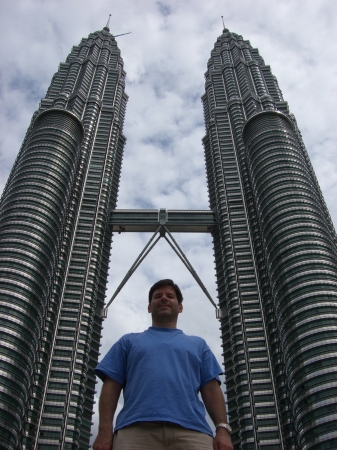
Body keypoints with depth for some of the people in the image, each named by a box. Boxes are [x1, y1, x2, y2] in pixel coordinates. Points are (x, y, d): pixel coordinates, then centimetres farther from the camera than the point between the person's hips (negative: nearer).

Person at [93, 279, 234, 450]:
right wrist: (105, 429, -2)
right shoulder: (129, 341, 24)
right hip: (136, 430, 0)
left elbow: (211, 388, 16)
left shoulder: (198, 344, 27)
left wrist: (222, 428, 0)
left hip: (192, 431, 1)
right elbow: (111, 385, 13)